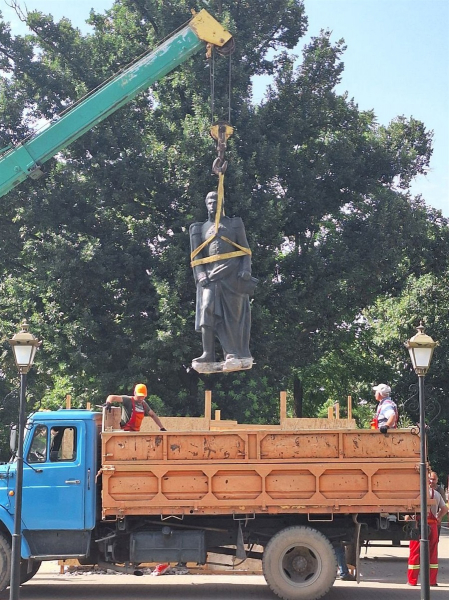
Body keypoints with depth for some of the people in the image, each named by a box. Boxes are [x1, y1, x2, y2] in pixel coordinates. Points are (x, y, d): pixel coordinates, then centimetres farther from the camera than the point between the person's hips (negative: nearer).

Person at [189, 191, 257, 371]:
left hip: (232, 274, -1)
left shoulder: (234, 224, 15)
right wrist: (200, 274, -7)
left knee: (233, 314, -2)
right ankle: (208, 354, -18)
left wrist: (246, 269, -10)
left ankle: (234, 355, -3)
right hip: (210, 275, 1)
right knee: (207, 311, -14)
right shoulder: (201, 228, 19)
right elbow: (196, 256, 11)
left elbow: (245, 250, 8)